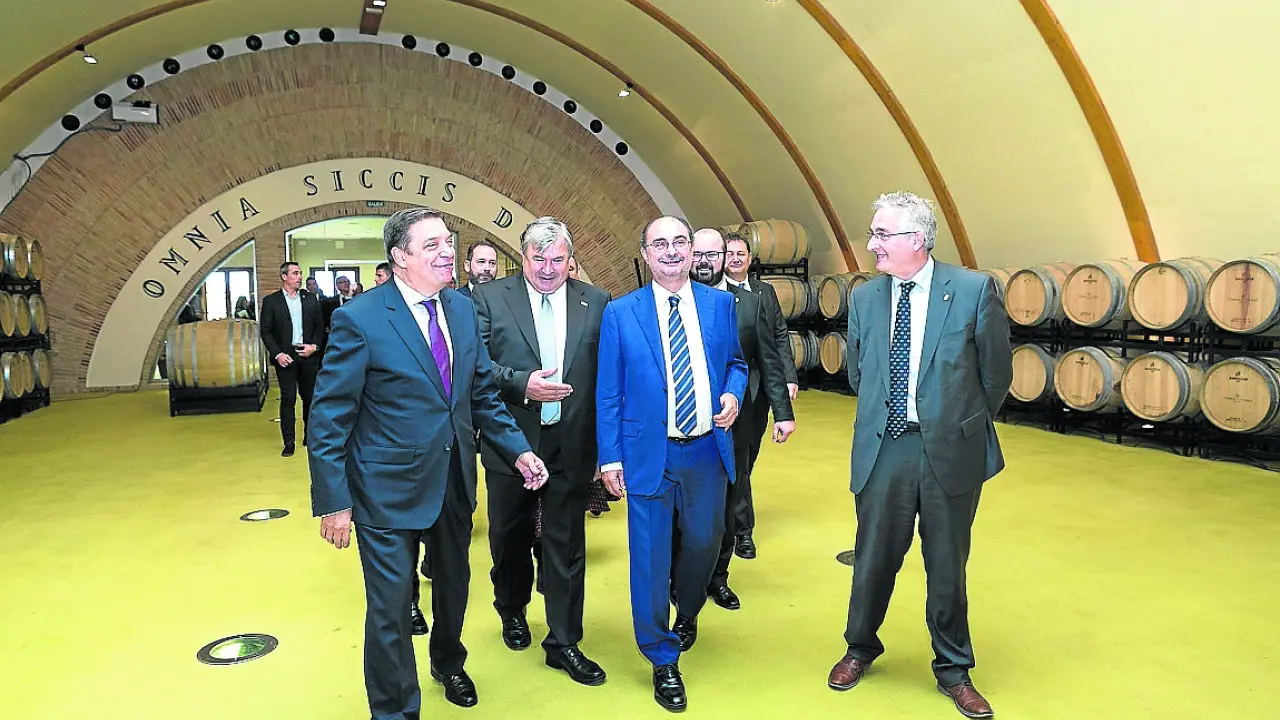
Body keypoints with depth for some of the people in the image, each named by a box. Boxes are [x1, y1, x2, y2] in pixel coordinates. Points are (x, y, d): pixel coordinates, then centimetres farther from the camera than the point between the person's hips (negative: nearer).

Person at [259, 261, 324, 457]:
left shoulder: (310, 299, 7)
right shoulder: (271, 301, 0)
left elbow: (320, 325, 9)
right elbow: (265, 331, -1)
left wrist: (314, 346, -6)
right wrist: (277, 354, -11)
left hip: (308, 355, 2)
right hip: (285, 356, -2)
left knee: (310, 397, 9)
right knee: (288, 399, -2)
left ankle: (310, 436, 25)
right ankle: (289, 443, 3)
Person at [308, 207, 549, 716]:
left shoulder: (462, 309, 1)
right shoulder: (359, 320, -17)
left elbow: (482, 394, 9)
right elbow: (328, 420, -14)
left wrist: (518, 449, -1)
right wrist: (334, 502, -15)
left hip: (455, 479, 6)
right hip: (390, 488, -6)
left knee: (455, 583, 25)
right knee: (391, 607, 5)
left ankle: (448, 663, 55)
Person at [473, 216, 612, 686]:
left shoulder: (596, 303, 1)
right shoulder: (489, 298, -3)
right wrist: (522, 383, -22)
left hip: (571, 447, 0)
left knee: (566, 546, 6)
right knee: (510, 536, 20)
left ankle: (563, 642, 22)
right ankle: (512, 612, 46)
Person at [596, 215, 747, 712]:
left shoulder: (720, 304, 4)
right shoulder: (620, 313, -3)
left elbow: (736, 362, 15)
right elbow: (608, 393, -1)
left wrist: (734, 393, -7)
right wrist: (610, 457, -4)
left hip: (708, 451, 3)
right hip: (649, 454, -2)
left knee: (704, 542, 17)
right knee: (651, 557, 5)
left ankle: (687, 612, 50)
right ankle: (663, 660, 26)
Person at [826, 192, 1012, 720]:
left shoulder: (973, 290, -8)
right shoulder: (864, 297, 2)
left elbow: (997, 374, 1)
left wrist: (963, 426, 9)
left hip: (950, 451, -2)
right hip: (882, 449, 2)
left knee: (947, 566, 12)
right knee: (873, 558, 13)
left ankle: (953, 670, 34)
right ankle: (861, 648, 40)